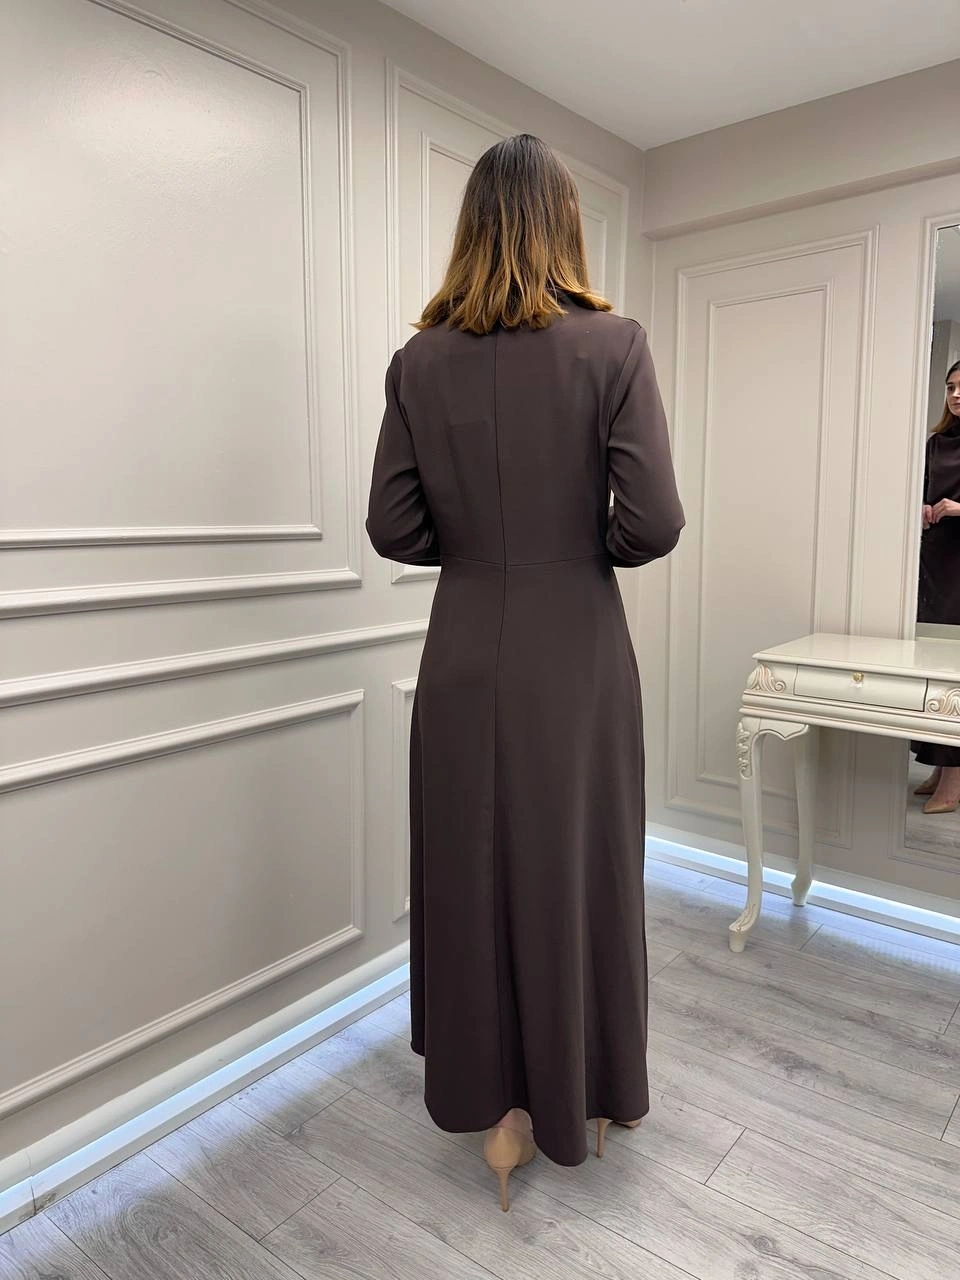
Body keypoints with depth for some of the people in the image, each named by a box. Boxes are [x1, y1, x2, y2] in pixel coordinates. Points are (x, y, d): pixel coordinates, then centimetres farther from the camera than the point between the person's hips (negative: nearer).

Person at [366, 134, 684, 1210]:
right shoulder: (612, 345, -7)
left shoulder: (419, 361, 0)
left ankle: (496, 1094, 31)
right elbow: (654, 523, -13)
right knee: (574, 865, 13)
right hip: (576, 648, -2)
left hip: (467, 650, 2)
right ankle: (580, 1088, 35)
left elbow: (394, 528, -1)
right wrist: (586, 545, 8)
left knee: (473, 863, 14)